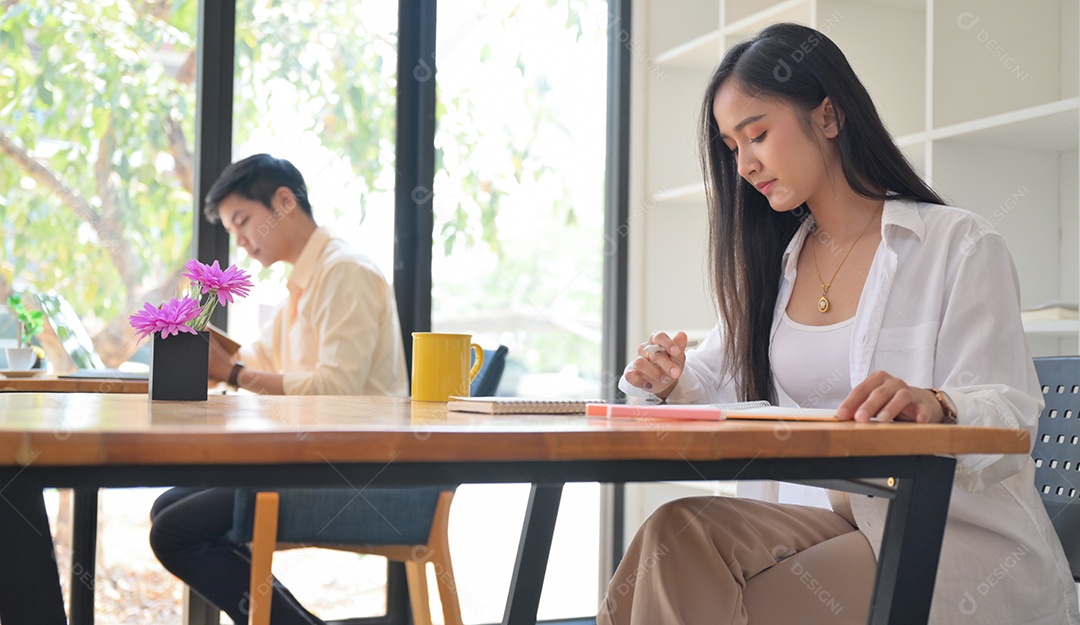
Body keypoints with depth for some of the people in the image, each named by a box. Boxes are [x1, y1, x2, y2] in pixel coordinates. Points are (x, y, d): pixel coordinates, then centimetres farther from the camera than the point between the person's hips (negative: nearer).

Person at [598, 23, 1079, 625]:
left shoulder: (961, 244, -5)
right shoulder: (776, 264, 16)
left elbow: (1011, 418, -13)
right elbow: (719, 377, 21)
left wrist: (936, 408, -36)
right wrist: (674, 380, -3)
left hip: (969, 538, -5)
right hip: (846, 519, 5)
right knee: (679, 531, -24)